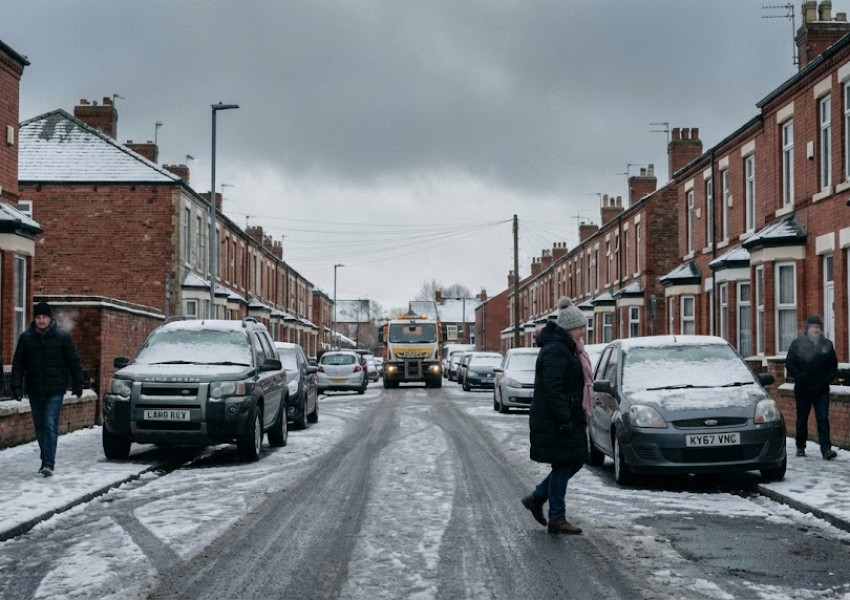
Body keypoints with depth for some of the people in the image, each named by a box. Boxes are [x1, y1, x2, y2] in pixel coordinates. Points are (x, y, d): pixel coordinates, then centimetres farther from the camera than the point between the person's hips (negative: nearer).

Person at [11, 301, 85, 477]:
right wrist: (16, 385, -3)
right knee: (40, 427, 10)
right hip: (34, 391, 4)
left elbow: (74, 363, 3)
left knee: (50, 425, -13)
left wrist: (77, 385, 1)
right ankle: (46, 460, 22)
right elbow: (18, 364, 6)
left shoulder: (62, 337, -2)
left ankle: (49, 463, -14)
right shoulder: (26, 337, 4)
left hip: (55, 391, -3)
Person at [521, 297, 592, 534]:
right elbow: (552, 389, -24)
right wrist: (565, 421, -25)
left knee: (574, 462, 13)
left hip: (568, 419, 10)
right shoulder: (556, 351, -17)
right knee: (563, 466, -3)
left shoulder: (566, 348, 16)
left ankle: (536, 498, 23)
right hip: (555, 422, -10)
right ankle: (557, 519, 6)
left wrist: (573, 419, 21)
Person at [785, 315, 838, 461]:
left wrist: (826, 380, -4)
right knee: (802, 420, 8)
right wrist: (801, 378, -12)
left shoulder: (827, 345, 8)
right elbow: (789, 364, -1)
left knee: (823, 419, -7)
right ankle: (800, 447, 19)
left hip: (822, 390, 1)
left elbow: (834, 366, 11)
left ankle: (826, 449, -11)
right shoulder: (797, 344, 1)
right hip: (803, 389, -1)